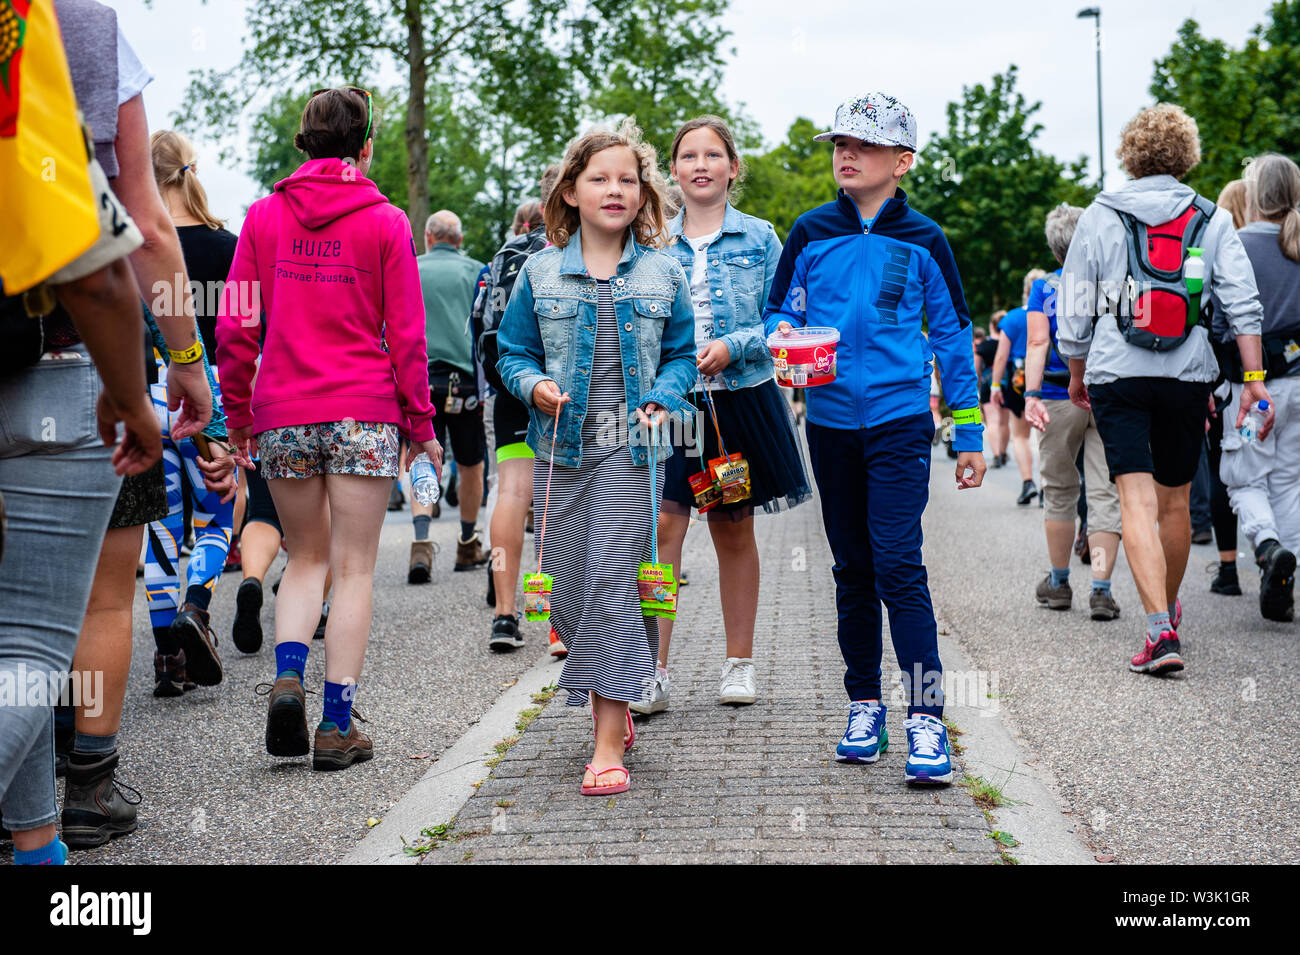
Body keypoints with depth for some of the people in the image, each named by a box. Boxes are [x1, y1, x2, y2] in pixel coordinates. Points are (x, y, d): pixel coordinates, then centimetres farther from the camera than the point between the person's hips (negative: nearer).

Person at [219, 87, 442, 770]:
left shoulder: (263, 216, 5)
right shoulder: (385, 222, -1)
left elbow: (234, 328, 3)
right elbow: (406, 335, -3)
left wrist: (237, 414, 13)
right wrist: (421, 422, 5)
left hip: (282, 412, 2)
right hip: (365, 412, -2)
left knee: (306, 557, 18)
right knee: (354, 569, 4)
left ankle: (287, 678, -4)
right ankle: (337, 725, 4)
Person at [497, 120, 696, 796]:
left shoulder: (663, 273, 6)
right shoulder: (541, 272, 6)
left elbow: (682, 354, 13)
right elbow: (513, 352, 11)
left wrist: (662, 397, -6)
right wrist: (534, 385, -9)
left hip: (631, 448, -2)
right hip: (560, 448, 2)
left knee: (614, 581, -11)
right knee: (568, 589, 5)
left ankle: (609, 745, -8)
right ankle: (611, 704, 30)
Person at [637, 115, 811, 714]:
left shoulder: (758, 238, 4)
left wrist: (732, 347, -14)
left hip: (739, 399, 0)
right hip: (666, 401, 0)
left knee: (733, 529, 9)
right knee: (661, 525, -10)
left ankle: (739, 663, 21)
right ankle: (653, 672, -7)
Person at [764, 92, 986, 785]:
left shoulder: (922, 241, 2)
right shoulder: (811, 233, 7)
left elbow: (954, 336, 6)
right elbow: (779, 308, 13)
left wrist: (969, 435, 4)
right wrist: (782, 333, -13)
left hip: (900, 421, -3)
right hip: (830, 422, 3)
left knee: (898, 565, -13)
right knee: (853, 570, 10)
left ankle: (925, 717, -8)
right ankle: (864, 707, 21)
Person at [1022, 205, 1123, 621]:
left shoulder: (1043, 287, 1)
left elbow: (1038, 342, -11)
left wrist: (1032, 394, -18)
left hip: (1060, 398, 0)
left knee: (1060, 489, 14)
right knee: (1105, 493, -1)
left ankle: (1059, 582, 23)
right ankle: (1101, 589, -9)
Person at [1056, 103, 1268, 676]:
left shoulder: (1100, 216, 3)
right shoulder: (1211, 219, 5)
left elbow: (1073, 311, 6)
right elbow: (1243, 304, -2)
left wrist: (1077, 378, 19)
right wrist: (1254, 380, 0)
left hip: (1117, 376, -2)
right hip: (1188, 377, 2)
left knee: (1137, 503, -8)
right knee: (1175, 501, 16)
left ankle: (1160, 629, -22)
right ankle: (1170, 612, 35)